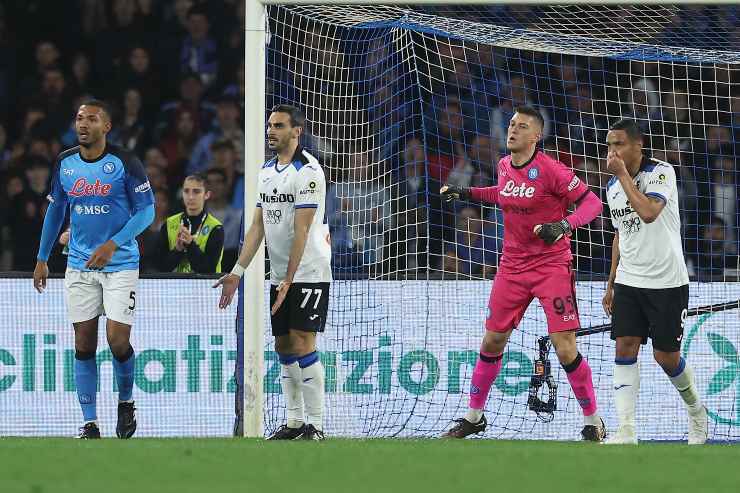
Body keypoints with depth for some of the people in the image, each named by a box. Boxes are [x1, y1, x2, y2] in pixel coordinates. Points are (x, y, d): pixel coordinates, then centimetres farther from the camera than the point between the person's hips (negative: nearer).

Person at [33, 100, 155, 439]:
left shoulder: (125, 163, -9)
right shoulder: (64, 163, 5)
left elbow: (147, 210, -7)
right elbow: (55, 210, 18)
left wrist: (113, 244, -19)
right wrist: (42, 259, 17)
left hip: (120, 264, -4)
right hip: (79, 266, 4)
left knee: (118, 340, -12)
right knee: (83, 344, 1)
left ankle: (126, 401, 16)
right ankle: (89, 422, 5)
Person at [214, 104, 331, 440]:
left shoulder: (308, 171, -14)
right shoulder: (266, 171, 11)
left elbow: (301, 231, -17)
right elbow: (258, 226, 13)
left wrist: (288, 281, -19)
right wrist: (237, 272, 7)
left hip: (308, 273, -8)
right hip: (279, 275, 8)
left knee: (302, 343, -11)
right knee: (283, 346, 8)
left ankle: (315, 426, -7)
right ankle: (294, 422, 15)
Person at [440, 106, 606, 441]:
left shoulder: (549, 169, -16)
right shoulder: (504, 166, 4)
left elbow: (592, 202, -14)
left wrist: (564, 225, -30)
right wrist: (467, 193, 18)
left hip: (552, 265, -6)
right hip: (512, 265, 6)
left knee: (565, 348, -11)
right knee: (492, 341, 9)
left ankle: (593, 422, 4)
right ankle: (474, 416, 25)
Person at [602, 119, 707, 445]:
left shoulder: (662, 172, -13)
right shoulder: (613, 186, 8)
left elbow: (648, 212, -31)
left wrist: (622, 173, -24)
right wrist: (611, 284, 18)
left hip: (667, 283, -5)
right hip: (628, 282, 5)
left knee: (666, 357, 0)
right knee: (625, 348, -8)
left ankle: (696, 409, 28)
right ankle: (626, 431, -11)